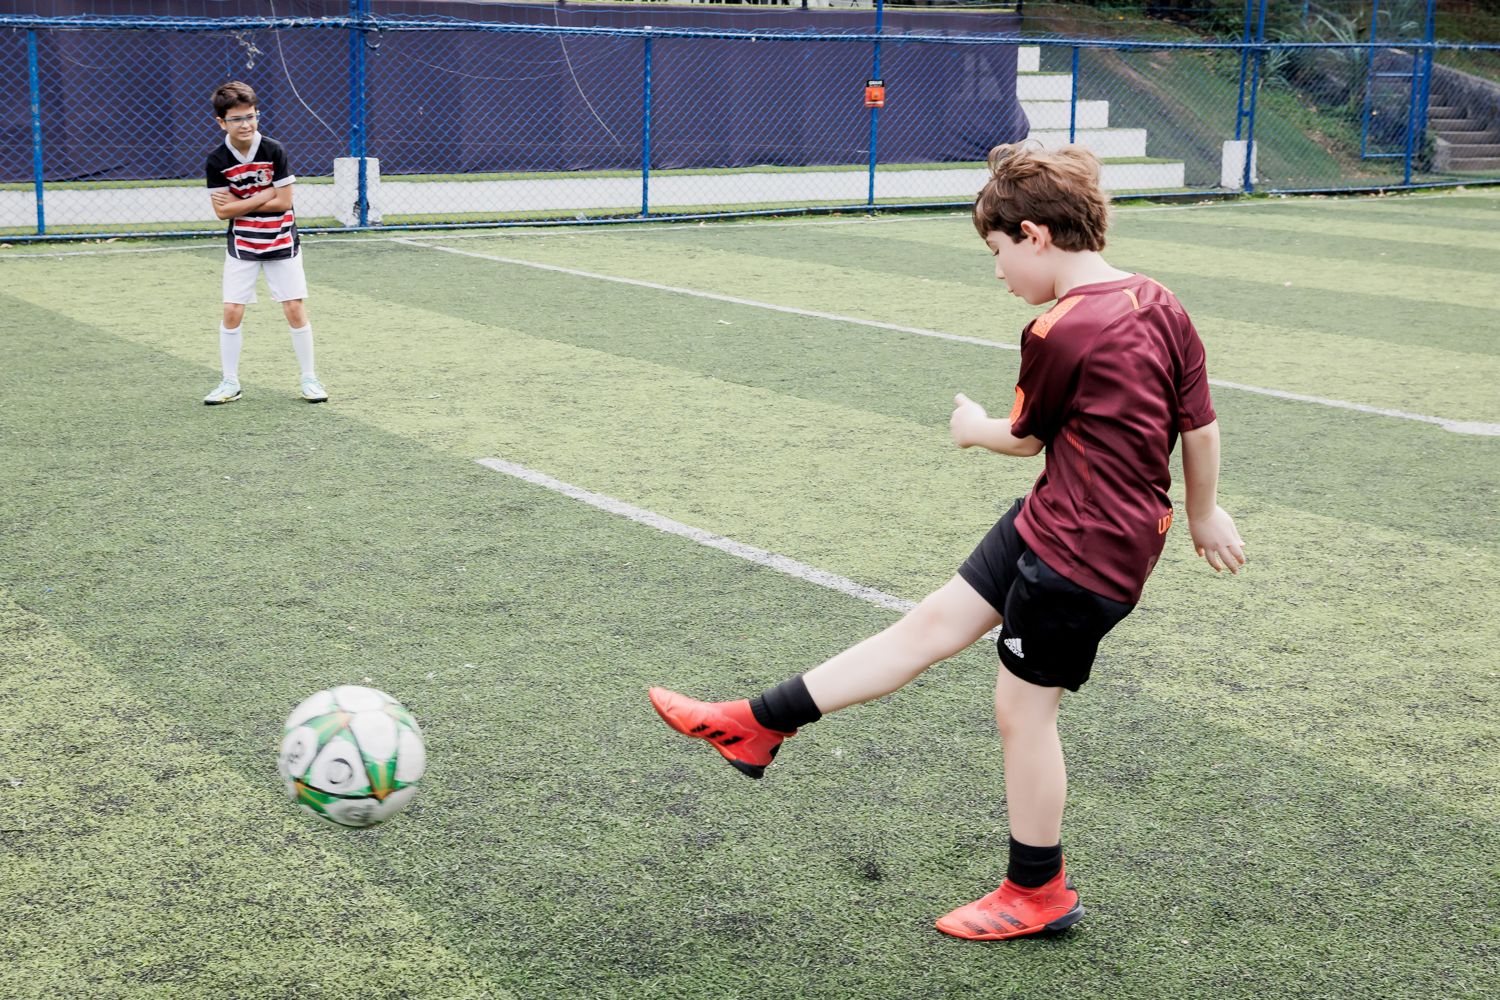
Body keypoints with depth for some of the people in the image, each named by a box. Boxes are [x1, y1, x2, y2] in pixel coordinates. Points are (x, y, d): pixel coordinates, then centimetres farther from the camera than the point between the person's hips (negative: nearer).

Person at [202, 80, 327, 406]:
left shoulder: (274, 151, -13)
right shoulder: (216, 160, -9)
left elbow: (283, 202, -14)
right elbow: (222, 211, -10)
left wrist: (240, 203, -13)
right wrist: (264, 196, -16)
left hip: (281, 242, -1)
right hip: (242, 245, 1)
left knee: (295, 309, -3)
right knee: (231, 312, -2)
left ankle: (308, 378, 11)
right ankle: (230, 382, 11)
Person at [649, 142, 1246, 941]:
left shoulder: (1058, 333, -21)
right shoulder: (1162, 307, 2)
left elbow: (1024, 437, -4)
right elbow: (1201, 427, 7)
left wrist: (974, 428, 17)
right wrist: (1202, 516, 22)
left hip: (1079, 556, -9)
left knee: (1023, 706, 6)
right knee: (933, 622, 10)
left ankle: (1038, 895, 23)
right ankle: (758, 725, 17)